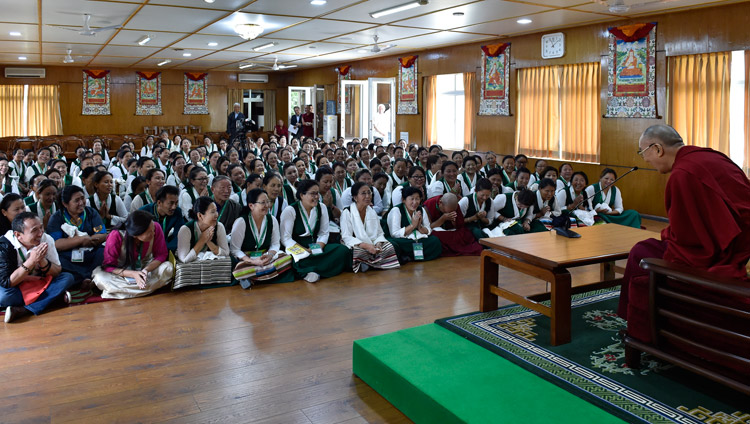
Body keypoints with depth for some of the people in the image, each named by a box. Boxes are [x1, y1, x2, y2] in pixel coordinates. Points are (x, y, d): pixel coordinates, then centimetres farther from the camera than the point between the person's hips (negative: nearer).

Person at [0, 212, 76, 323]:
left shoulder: (46, 239, -12)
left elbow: (57, 272, -9)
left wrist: (42, 261, -29)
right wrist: (32, 260, -32)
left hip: (40, 283, 4)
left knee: (68, 278, -19)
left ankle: (24, 310, -28)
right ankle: (54, 296, -18)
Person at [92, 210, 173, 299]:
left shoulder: (156, 228, -25)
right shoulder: (116, 237, -29)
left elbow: (161, 255, -13)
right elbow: (108, 266, -21)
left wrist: (147, 269, -33)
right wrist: (133, 274, -37)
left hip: (146, 268, 2)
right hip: (122, 271, -2)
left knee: (168, 267, -28)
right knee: (100, 278, -32)